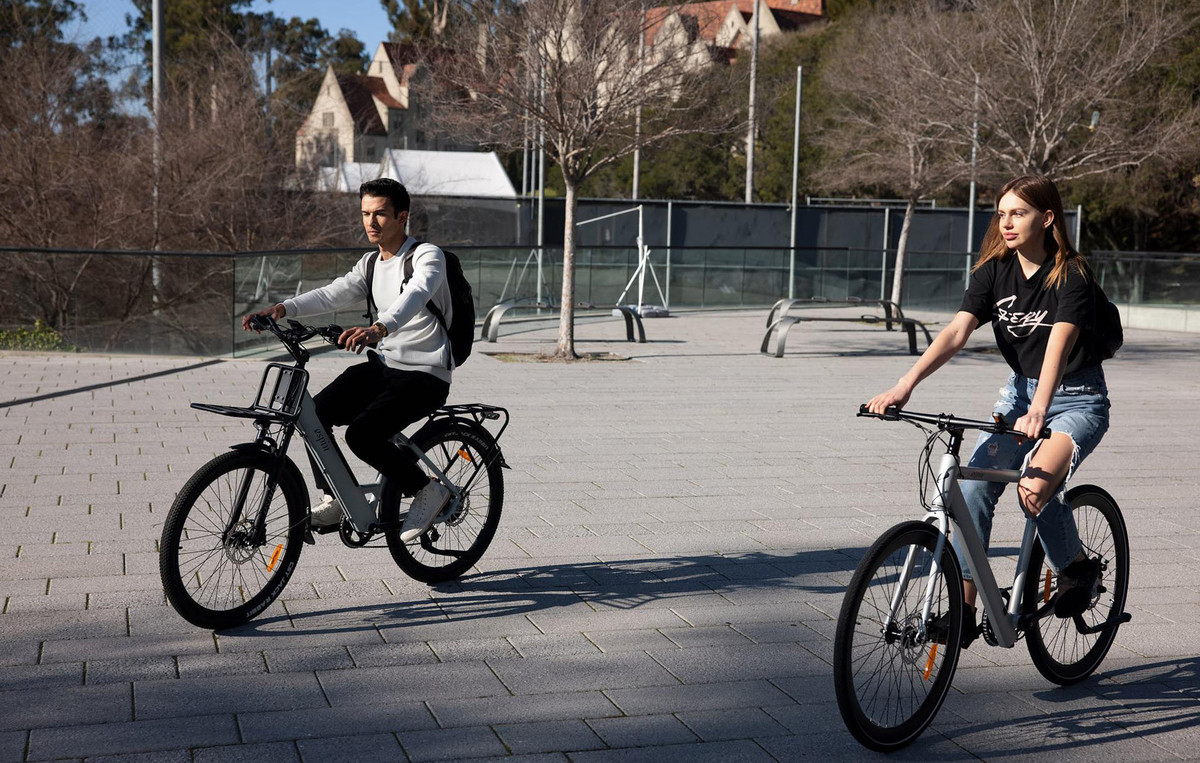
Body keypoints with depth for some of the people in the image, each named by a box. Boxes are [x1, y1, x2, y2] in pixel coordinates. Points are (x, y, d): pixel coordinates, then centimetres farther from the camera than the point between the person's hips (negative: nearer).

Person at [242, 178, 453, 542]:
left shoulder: (427, 257, -11)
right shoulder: (370, 264, 13)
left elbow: (414, 296, -32)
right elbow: (332, 294, 0)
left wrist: (378, 328, -52)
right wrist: (283, 308, -19)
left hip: (425, 375, -8)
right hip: (383, 365, 8)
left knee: (362, 435, -25)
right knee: (314, 414, -9)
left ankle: (427, 490, -6)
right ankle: (334, 500, 6)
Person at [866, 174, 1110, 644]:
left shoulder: (1071, 275, -17)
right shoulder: (994, 271, -4)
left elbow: (1059, 344, -33)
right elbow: (956, 332, -16)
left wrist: (1038, 411, -49)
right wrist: (905, 385, -31)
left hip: (1077, 399, -5)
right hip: (1020, 390, 5)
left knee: (1034, 488, -28)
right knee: (974, 484, -16)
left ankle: (1078, 568, 2)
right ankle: (964, 607, -10)